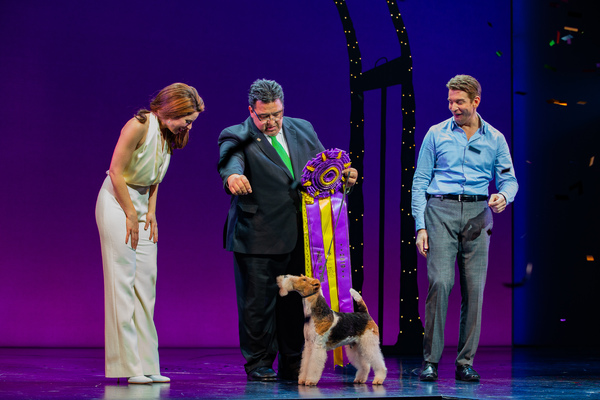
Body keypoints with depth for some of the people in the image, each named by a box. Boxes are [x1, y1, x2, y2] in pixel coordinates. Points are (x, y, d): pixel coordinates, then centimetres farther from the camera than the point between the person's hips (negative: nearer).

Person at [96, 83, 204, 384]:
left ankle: (145, 365, 5)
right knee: (123, 280, -9)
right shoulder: (139, 125, -16)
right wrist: (131, 215, -14)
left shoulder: (169, 135, 8)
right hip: (117, 201, -8)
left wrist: (150, 212, 4)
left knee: (146, 281, 3)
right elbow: (116, 172, -17)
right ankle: (128, 366, -8)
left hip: (141, 204, 8)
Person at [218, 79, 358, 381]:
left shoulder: (303, 129, 13)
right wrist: (232, 175, -47)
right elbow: (230, 159, -24)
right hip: (258, 239, -4)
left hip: (300, 235, 5)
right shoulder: (239, 137, -3)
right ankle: (259, 365, 14)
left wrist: (344, 175, -6)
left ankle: (293, 364, 22)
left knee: (297, 300, 11)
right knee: (258, 302, 1)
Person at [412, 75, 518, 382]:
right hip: (441, 210, -2)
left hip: (477, 215, 2)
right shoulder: (436, 134, 8)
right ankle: (430, 360, -7)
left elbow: (509, 179, 14)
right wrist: (420, 226, -3)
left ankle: (466, 362, 5)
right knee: (440, 282, -14)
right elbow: (420, 182, 6)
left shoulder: (495, 139, 12)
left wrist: (503, 196, -12)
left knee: (474, 287, -2)